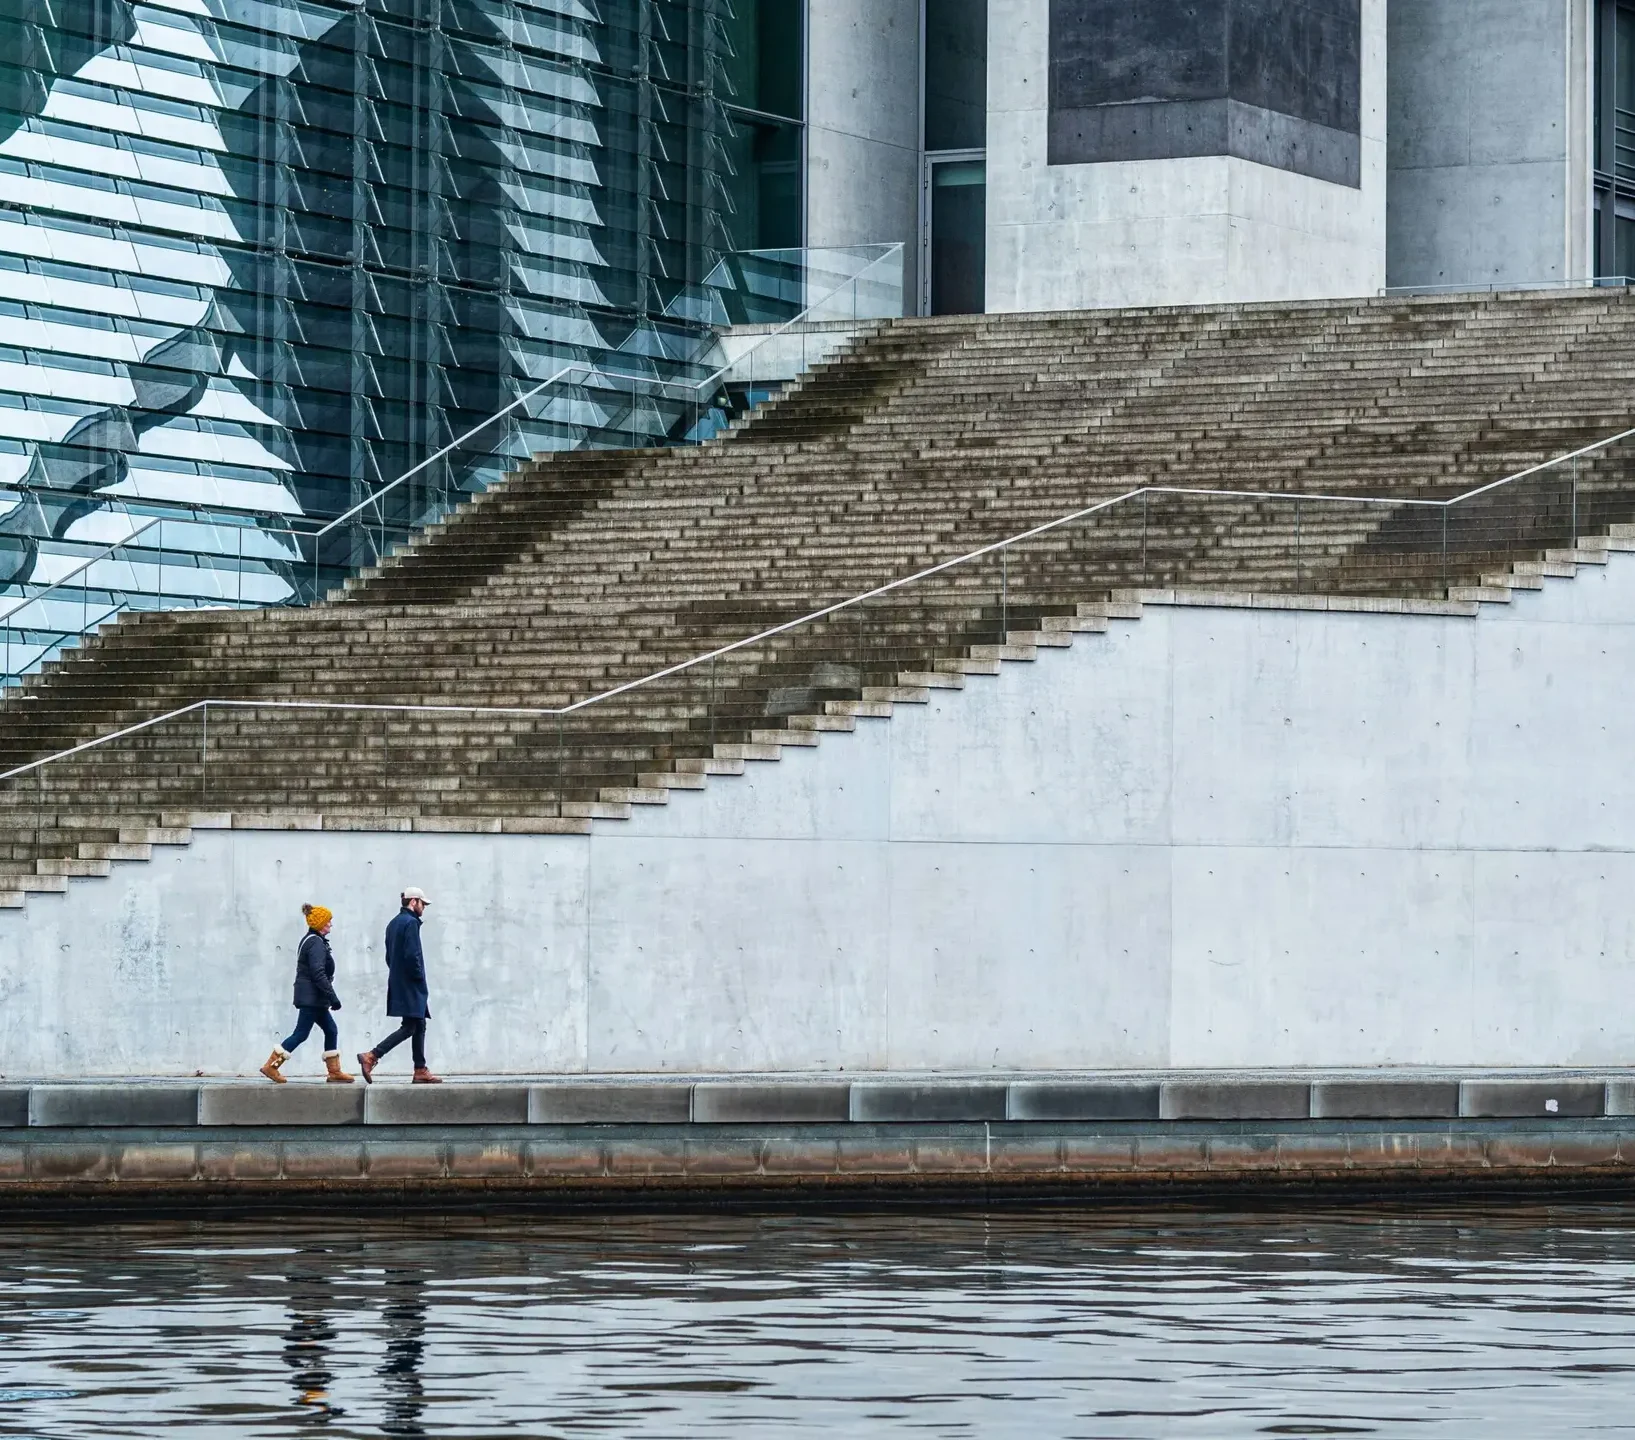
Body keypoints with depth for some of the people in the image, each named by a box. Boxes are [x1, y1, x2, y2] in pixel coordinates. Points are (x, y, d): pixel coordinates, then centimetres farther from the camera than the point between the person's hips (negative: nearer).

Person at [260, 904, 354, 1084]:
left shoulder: (309, 940, 16)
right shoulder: (316, 943, -16)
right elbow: (318, 974, -23)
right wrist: (333, 998, -22)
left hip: (313, 999, 11)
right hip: (311, 999, -11)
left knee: (331, 1031, 11)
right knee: (301, 1033, -7)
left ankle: (334, 1072, 13)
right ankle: (271, 1066, -5)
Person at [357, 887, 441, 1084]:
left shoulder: (393, 924, 16)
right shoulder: (411, 923, -14)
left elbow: (389, 956, 17)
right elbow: (412, 955, -22)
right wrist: (419, 977, -11)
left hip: (398, 984, 10)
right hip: (410, 986, -10)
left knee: (419, 1026, 12)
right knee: (409, 1027, -9)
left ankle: (420, 1070, 10)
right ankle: (371, 1056, -17)